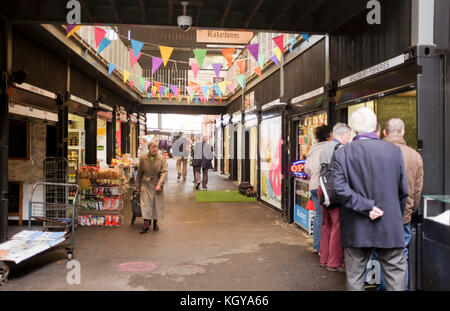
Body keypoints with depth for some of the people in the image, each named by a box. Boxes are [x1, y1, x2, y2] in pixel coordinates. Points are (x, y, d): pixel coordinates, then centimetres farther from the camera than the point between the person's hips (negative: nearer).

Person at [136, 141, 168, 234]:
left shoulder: (162, 158, -2)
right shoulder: (143, 158, 2)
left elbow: (164, 172, -8)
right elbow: (139, 173, 9)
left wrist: (160, 184, -19)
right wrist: (138, 186, 10)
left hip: (157, 185, 0)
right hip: (146, 185, 0)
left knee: (157, 204, 7)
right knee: (146, 204, -8)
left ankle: (155, 223, 23)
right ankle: (146, 225, -8)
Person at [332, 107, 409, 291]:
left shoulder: (342, 153, -6)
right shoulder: (394, 151, -3)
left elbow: (340, 189, -16)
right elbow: (403, 191, 2)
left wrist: (365, 206, -11)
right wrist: (397, 216, 15)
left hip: (355, 229, 0)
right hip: (389, 228, 0)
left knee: (354, 277, 11)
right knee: (396, 274, 13)